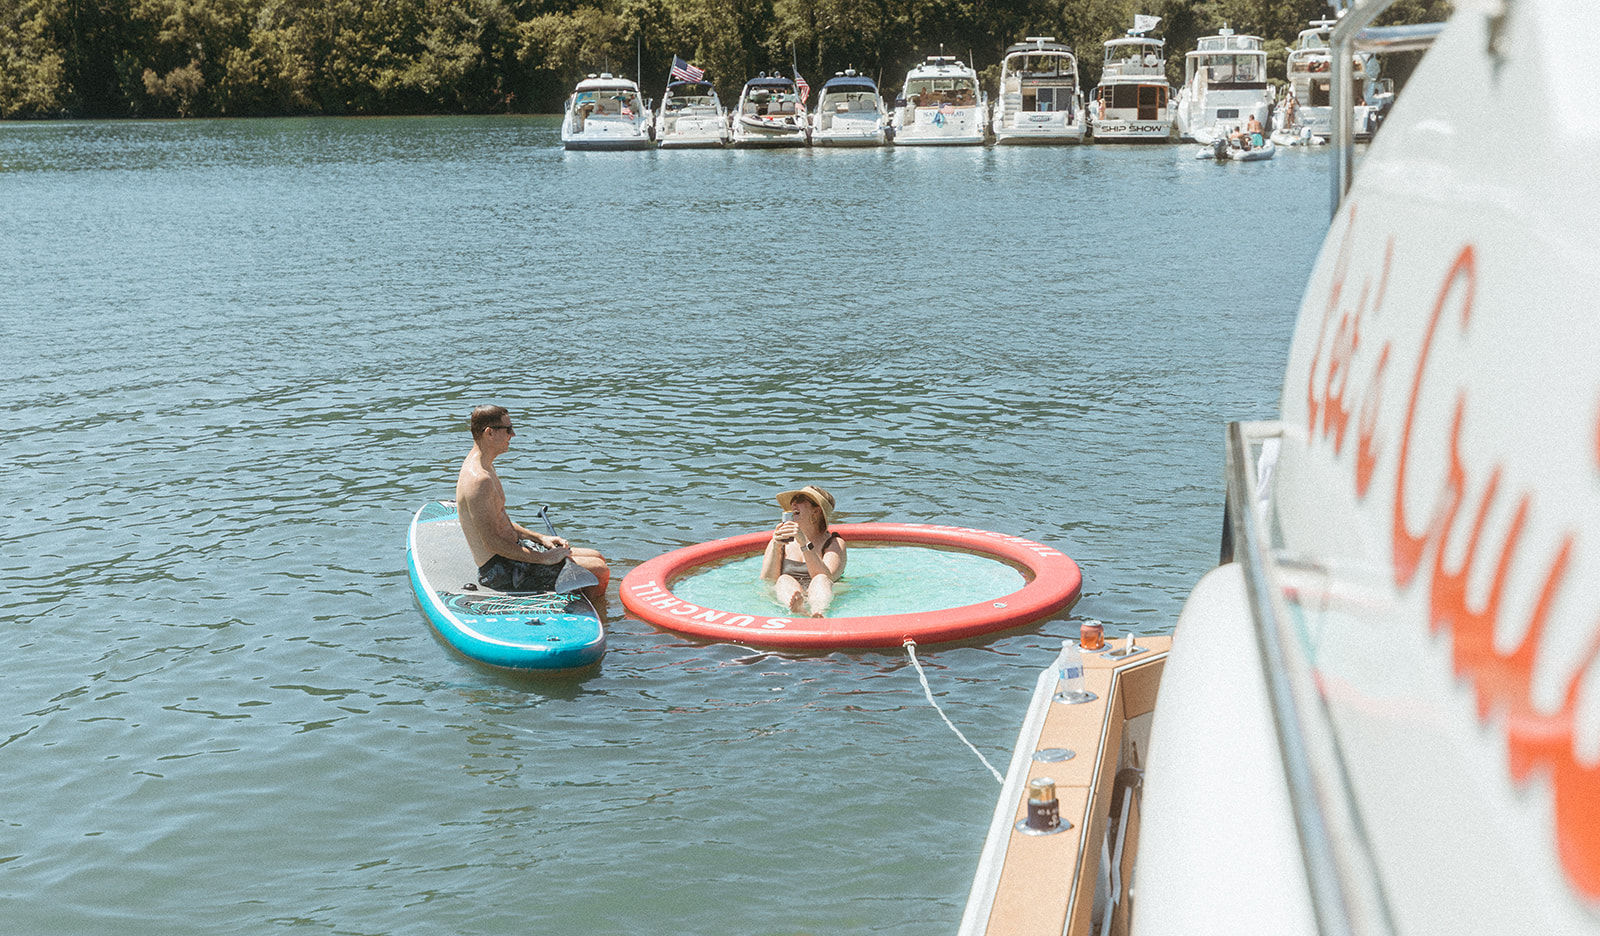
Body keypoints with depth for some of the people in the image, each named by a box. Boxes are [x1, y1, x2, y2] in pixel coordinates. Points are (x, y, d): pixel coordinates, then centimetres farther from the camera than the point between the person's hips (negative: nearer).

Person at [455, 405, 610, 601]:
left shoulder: (484, 467, 11)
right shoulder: (479, 480, -24)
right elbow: (492, 543, -25)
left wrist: (540, 538, 9)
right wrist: (544, 558, -20)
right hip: (501, 571, -11)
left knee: (597, 558, 13)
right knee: (599, 571, -13)